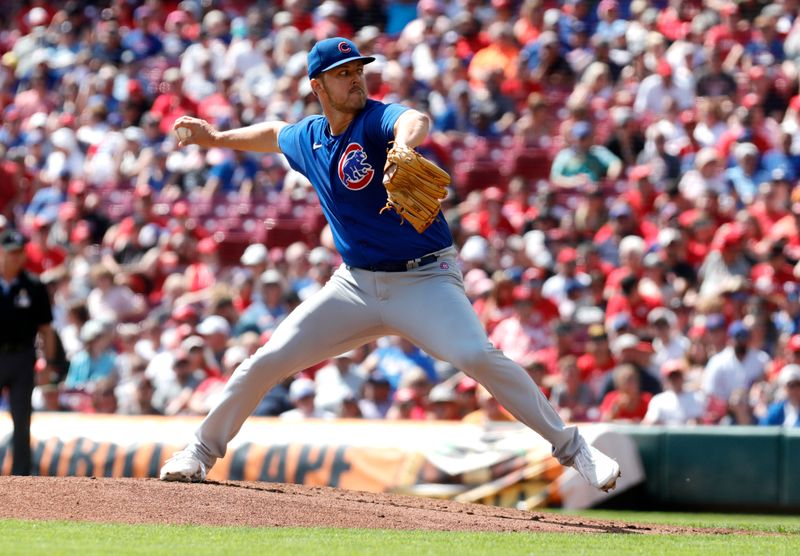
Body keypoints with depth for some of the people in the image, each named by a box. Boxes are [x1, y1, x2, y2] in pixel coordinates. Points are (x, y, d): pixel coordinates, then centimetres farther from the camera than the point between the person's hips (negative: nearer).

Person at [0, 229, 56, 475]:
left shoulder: (33, 287, 1)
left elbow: (45, 328, 5)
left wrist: (49, 362, 0)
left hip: (22, 357, 0)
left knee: (22, 421, 4)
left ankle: (21, 474, 9)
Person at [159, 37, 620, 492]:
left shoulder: (376, 119, -14)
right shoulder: (307, 138, 5)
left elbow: (415, 121, -42)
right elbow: (275, 134, 32)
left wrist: (402, 148, -64)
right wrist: (217, 138, 35)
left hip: (426, 280, -5)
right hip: (356, 285, 6)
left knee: (477, 356, -28)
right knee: (268, 361, 0)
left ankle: (571, 447, -19)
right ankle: (204, 450, 20)